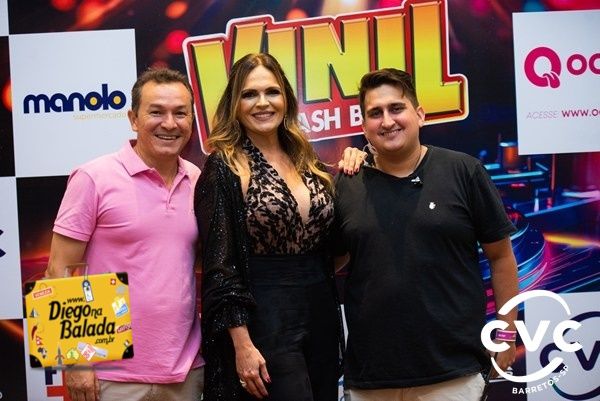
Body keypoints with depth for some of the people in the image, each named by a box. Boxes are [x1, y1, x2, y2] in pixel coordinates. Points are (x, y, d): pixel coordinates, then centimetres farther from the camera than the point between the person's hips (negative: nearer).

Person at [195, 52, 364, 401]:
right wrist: (242, 344, -16)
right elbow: (219, 265, -12)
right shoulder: (224, 168, -8)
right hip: (264, 318, -6)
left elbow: (331, 238, 16)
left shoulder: (307, 160, 9)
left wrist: (352, 177, 4)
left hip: (321, 312, 6)